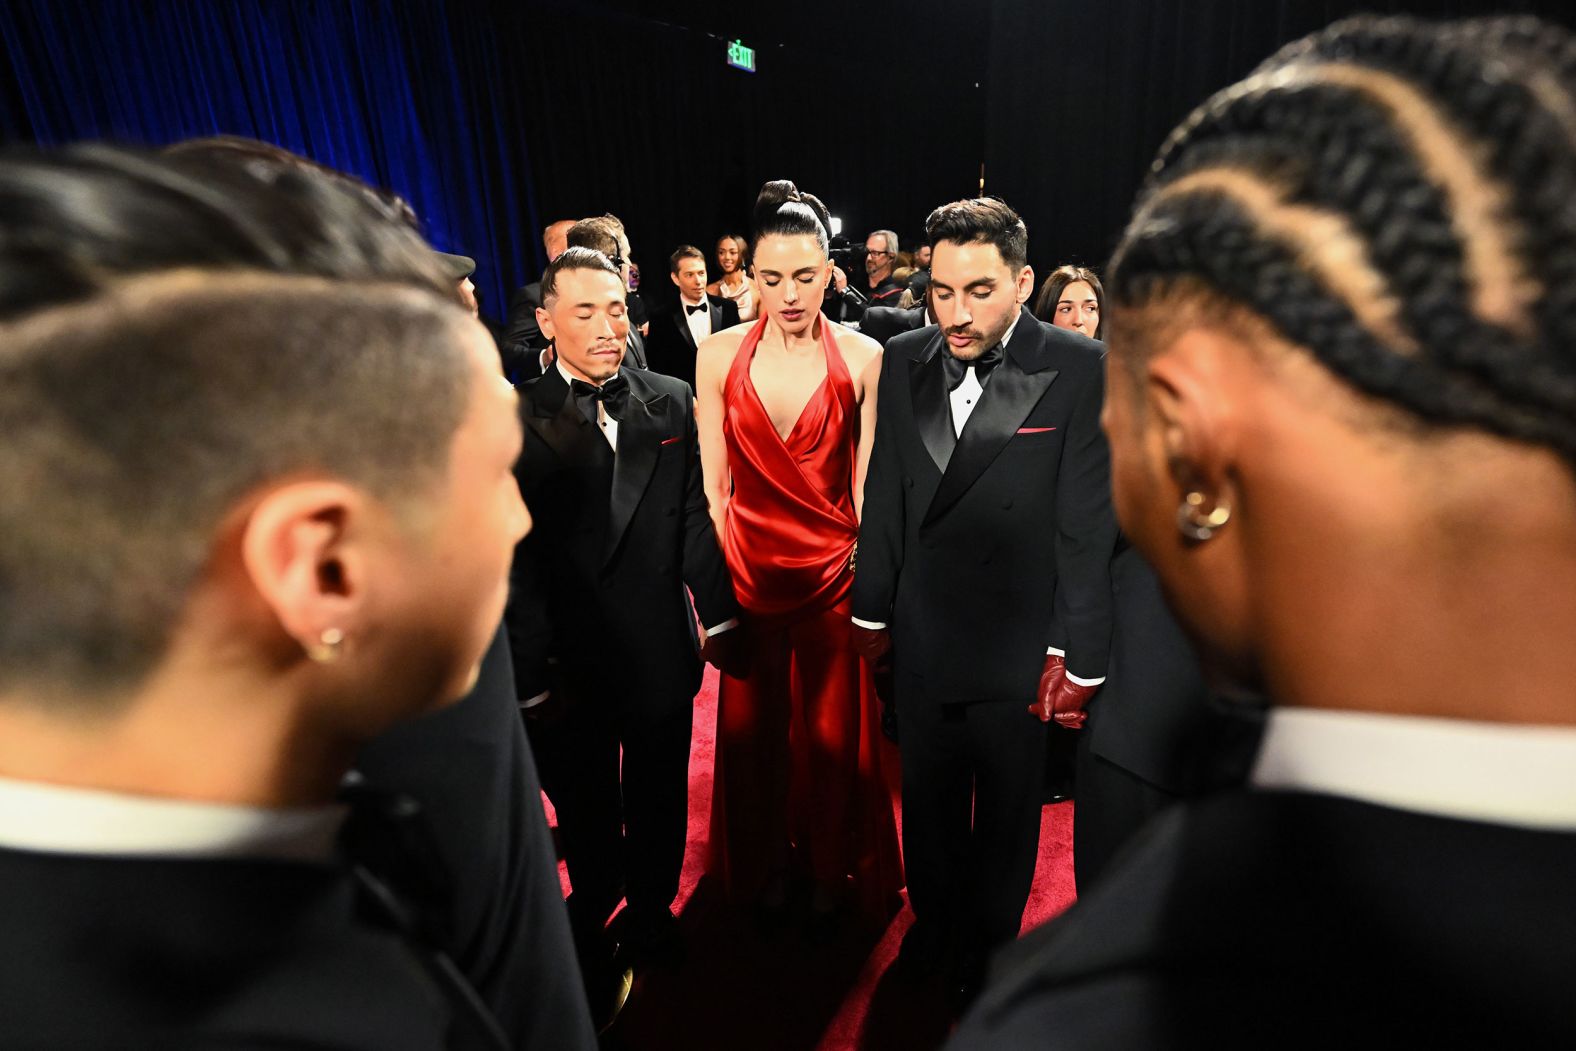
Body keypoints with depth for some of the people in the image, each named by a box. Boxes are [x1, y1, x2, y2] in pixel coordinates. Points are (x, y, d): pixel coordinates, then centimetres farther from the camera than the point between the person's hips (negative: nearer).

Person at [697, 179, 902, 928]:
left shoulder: (863, 357, -6)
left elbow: (867, 485, -2)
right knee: (754, 727, 17)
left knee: (833, 731, 14)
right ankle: (765, 867, 43)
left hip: (833, 571, -1)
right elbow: (713, 484, 0)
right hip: (747, 574, 1)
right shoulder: (720, 355, -3)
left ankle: (831, 870, 41)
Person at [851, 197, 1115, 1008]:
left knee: (1006, 811, 19)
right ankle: (932, 922, 49)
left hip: (1019, 648, -3)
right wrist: (871, 609, 7)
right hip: (923, 637, 3)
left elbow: (1087, 527, -14)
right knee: (928, 797, 22)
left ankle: (988, 946, 46)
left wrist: (1079, 659, -13)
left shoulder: (1081, 371, -15)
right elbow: (884, 496, 3)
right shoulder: (904, 359, -2)